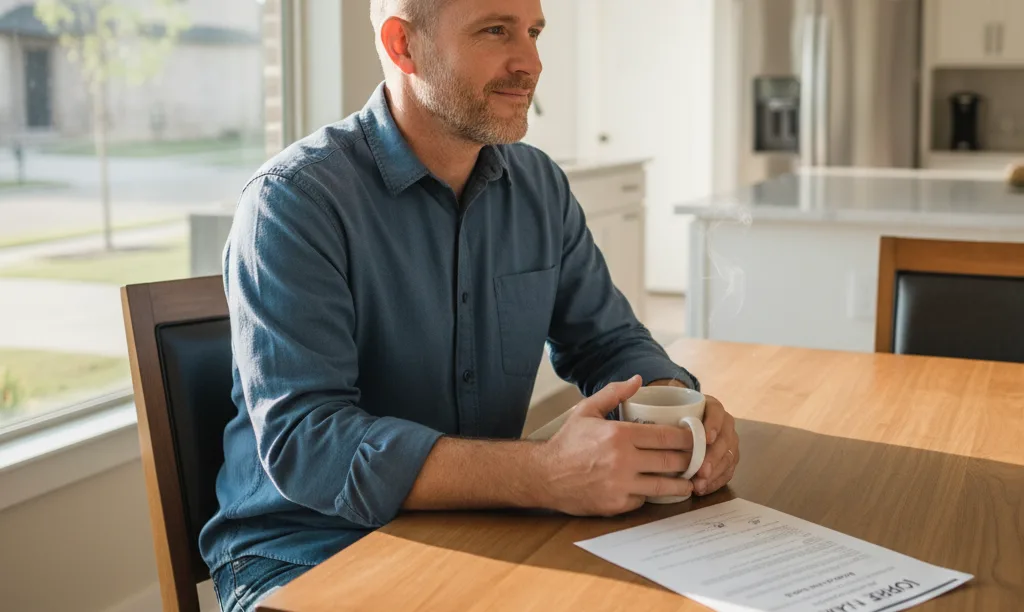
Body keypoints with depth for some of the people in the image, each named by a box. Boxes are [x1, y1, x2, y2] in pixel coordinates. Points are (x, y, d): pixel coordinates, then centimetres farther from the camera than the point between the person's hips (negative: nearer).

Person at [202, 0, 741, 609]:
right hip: (306, 554, -5)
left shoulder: (540, 186, 4)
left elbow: (610, 342, 11)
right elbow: (303, 444, -25)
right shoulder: (295, 200, -16)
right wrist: (548, 474, -35)